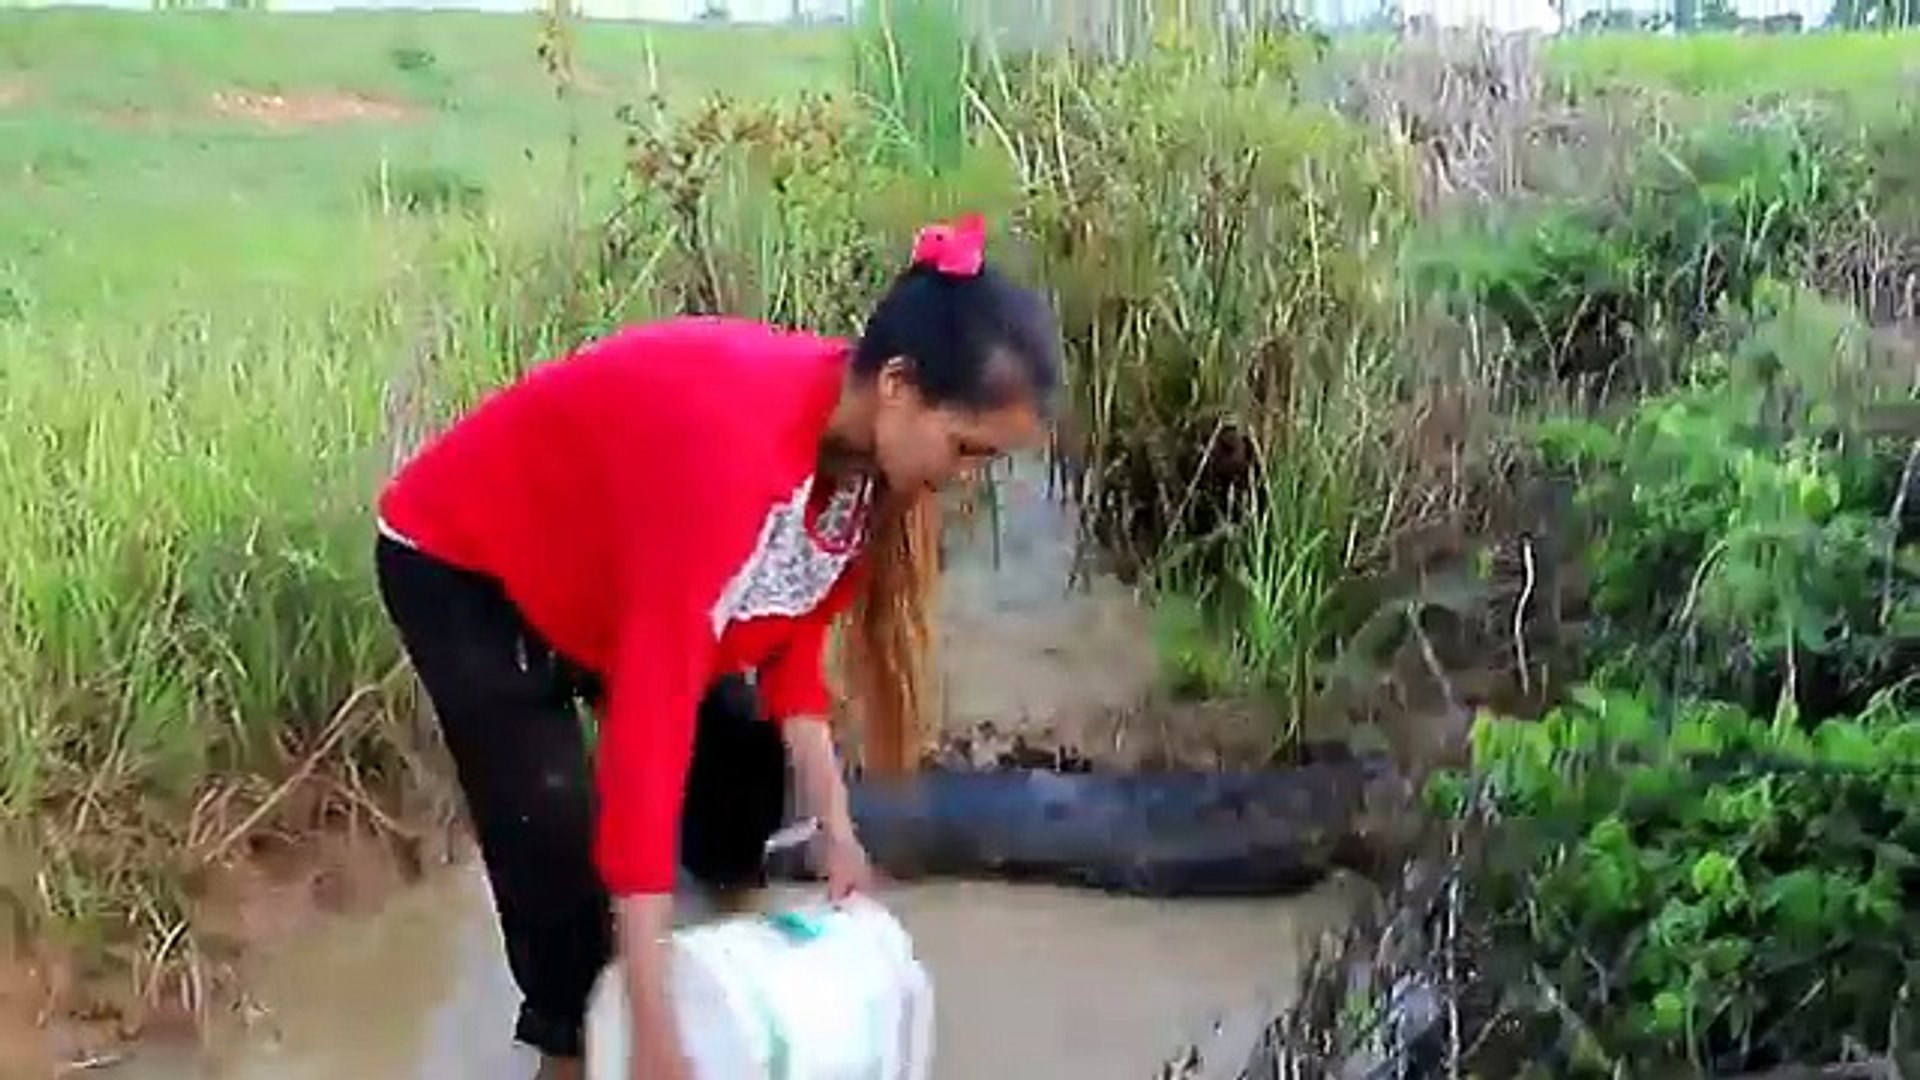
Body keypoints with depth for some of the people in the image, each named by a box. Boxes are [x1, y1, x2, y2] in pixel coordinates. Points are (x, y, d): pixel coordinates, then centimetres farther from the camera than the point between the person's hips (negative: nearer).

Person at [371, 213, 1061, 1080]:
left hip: (600, 563, 8)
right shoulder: (729, 442, -42)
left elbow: (794, 633, -4)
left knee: (745, 764, 9)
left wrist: (835, 828, -10)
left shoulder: (858, 437, -16)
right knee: (561, 847, -13)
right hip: (463, 568, -8)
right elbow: (651, 717, -44)